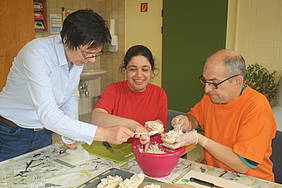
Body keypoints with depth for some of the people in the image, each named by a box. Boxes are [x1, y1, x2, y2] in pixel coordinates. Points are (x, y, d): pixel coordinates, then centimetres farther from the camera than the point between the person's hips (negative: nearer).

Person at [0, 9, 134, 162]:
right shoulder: (36, 53, -30)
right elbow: (47, 115, -38)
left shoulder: (79, 56, -7)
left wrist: (72, 132, -9)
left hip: (43, 133, 6)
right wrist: (103, 134, -42)